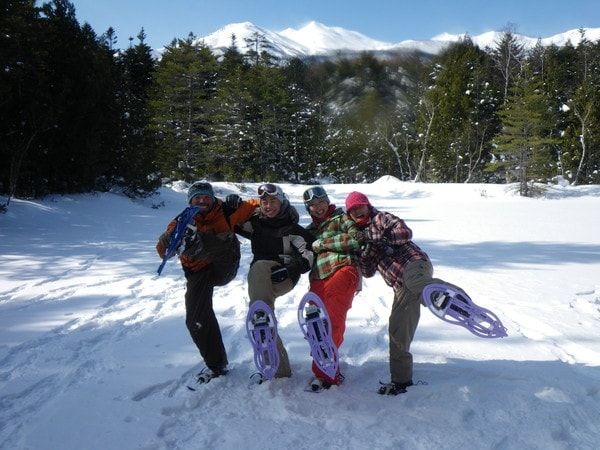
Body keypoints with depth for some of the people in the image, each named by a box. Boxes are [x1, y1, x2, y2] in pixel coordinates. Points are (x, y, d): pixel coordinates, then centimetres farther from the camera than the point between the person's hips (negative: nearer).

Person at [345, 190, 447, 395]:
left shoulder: (381, 218, 9)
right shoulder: (364, 233, 28)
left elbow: (405, 232, -11)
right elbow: (368, 272, 19)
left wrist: (373, 236, -11)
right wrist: (364, 250, 2)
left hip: (414, 264, -7)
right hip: (401, 286, 7)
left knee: (414, 281, -43)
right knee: (397, 331, 8)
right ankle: (401, 380, 19)